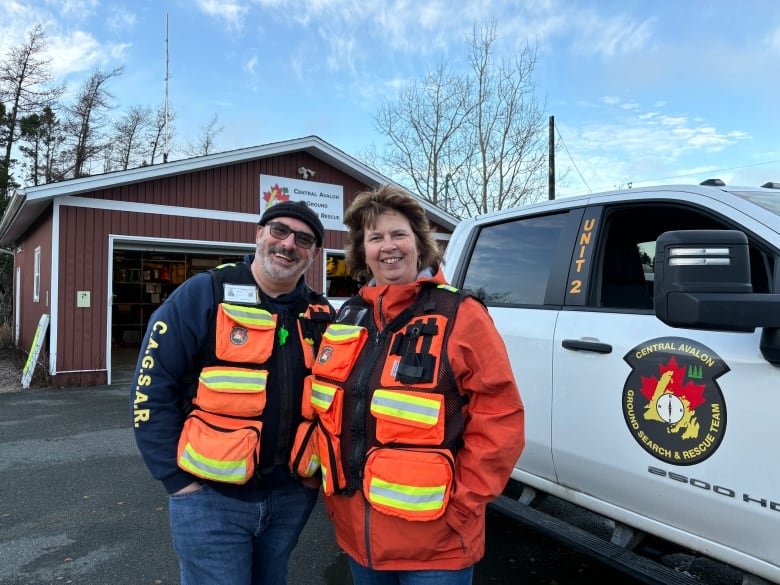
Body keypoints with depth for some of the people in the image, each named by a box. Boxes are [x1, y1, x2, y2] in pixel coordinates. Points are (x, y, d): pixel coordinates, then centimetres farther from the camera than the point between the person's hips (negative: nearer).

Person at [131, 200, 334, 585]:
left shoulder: (321, 317, 3)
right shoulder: (203, 295, -10)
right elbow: (151, 388, -11)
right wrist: (178, 479, -11)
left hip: (292, 496, 5)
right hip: (211, 496, -4)